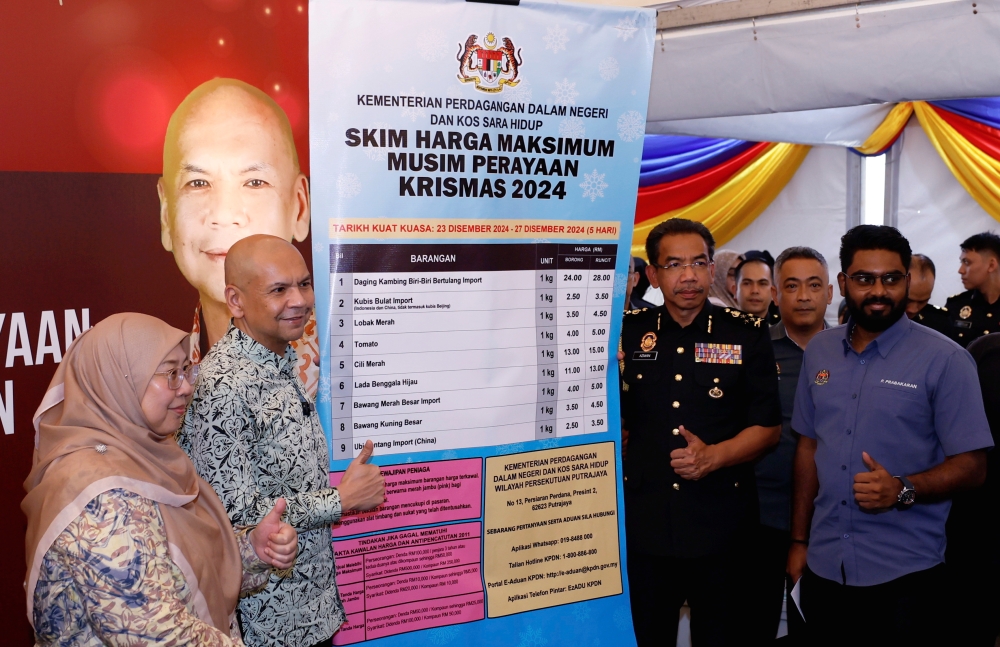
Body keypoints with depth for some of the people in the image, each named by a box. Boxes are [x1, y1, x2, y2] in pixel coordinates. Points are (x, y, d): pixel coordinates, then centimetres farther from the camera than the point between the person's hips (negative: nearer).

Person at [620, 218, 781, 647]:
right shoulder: (630, 332, 2)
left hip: (719, 526, -1)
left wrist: (714, 455, -16)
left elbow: (768, 426, -3)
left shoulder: (746, 335, -2)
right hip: (644, 524, 2)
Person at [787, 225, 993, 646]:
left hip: (905, 573, -4)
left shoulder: (945, 359, -9)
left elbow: (972, 465, -9)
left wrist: (903, 489, -26)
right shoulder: (819, 352, 6)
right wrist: (798, 540, 11)